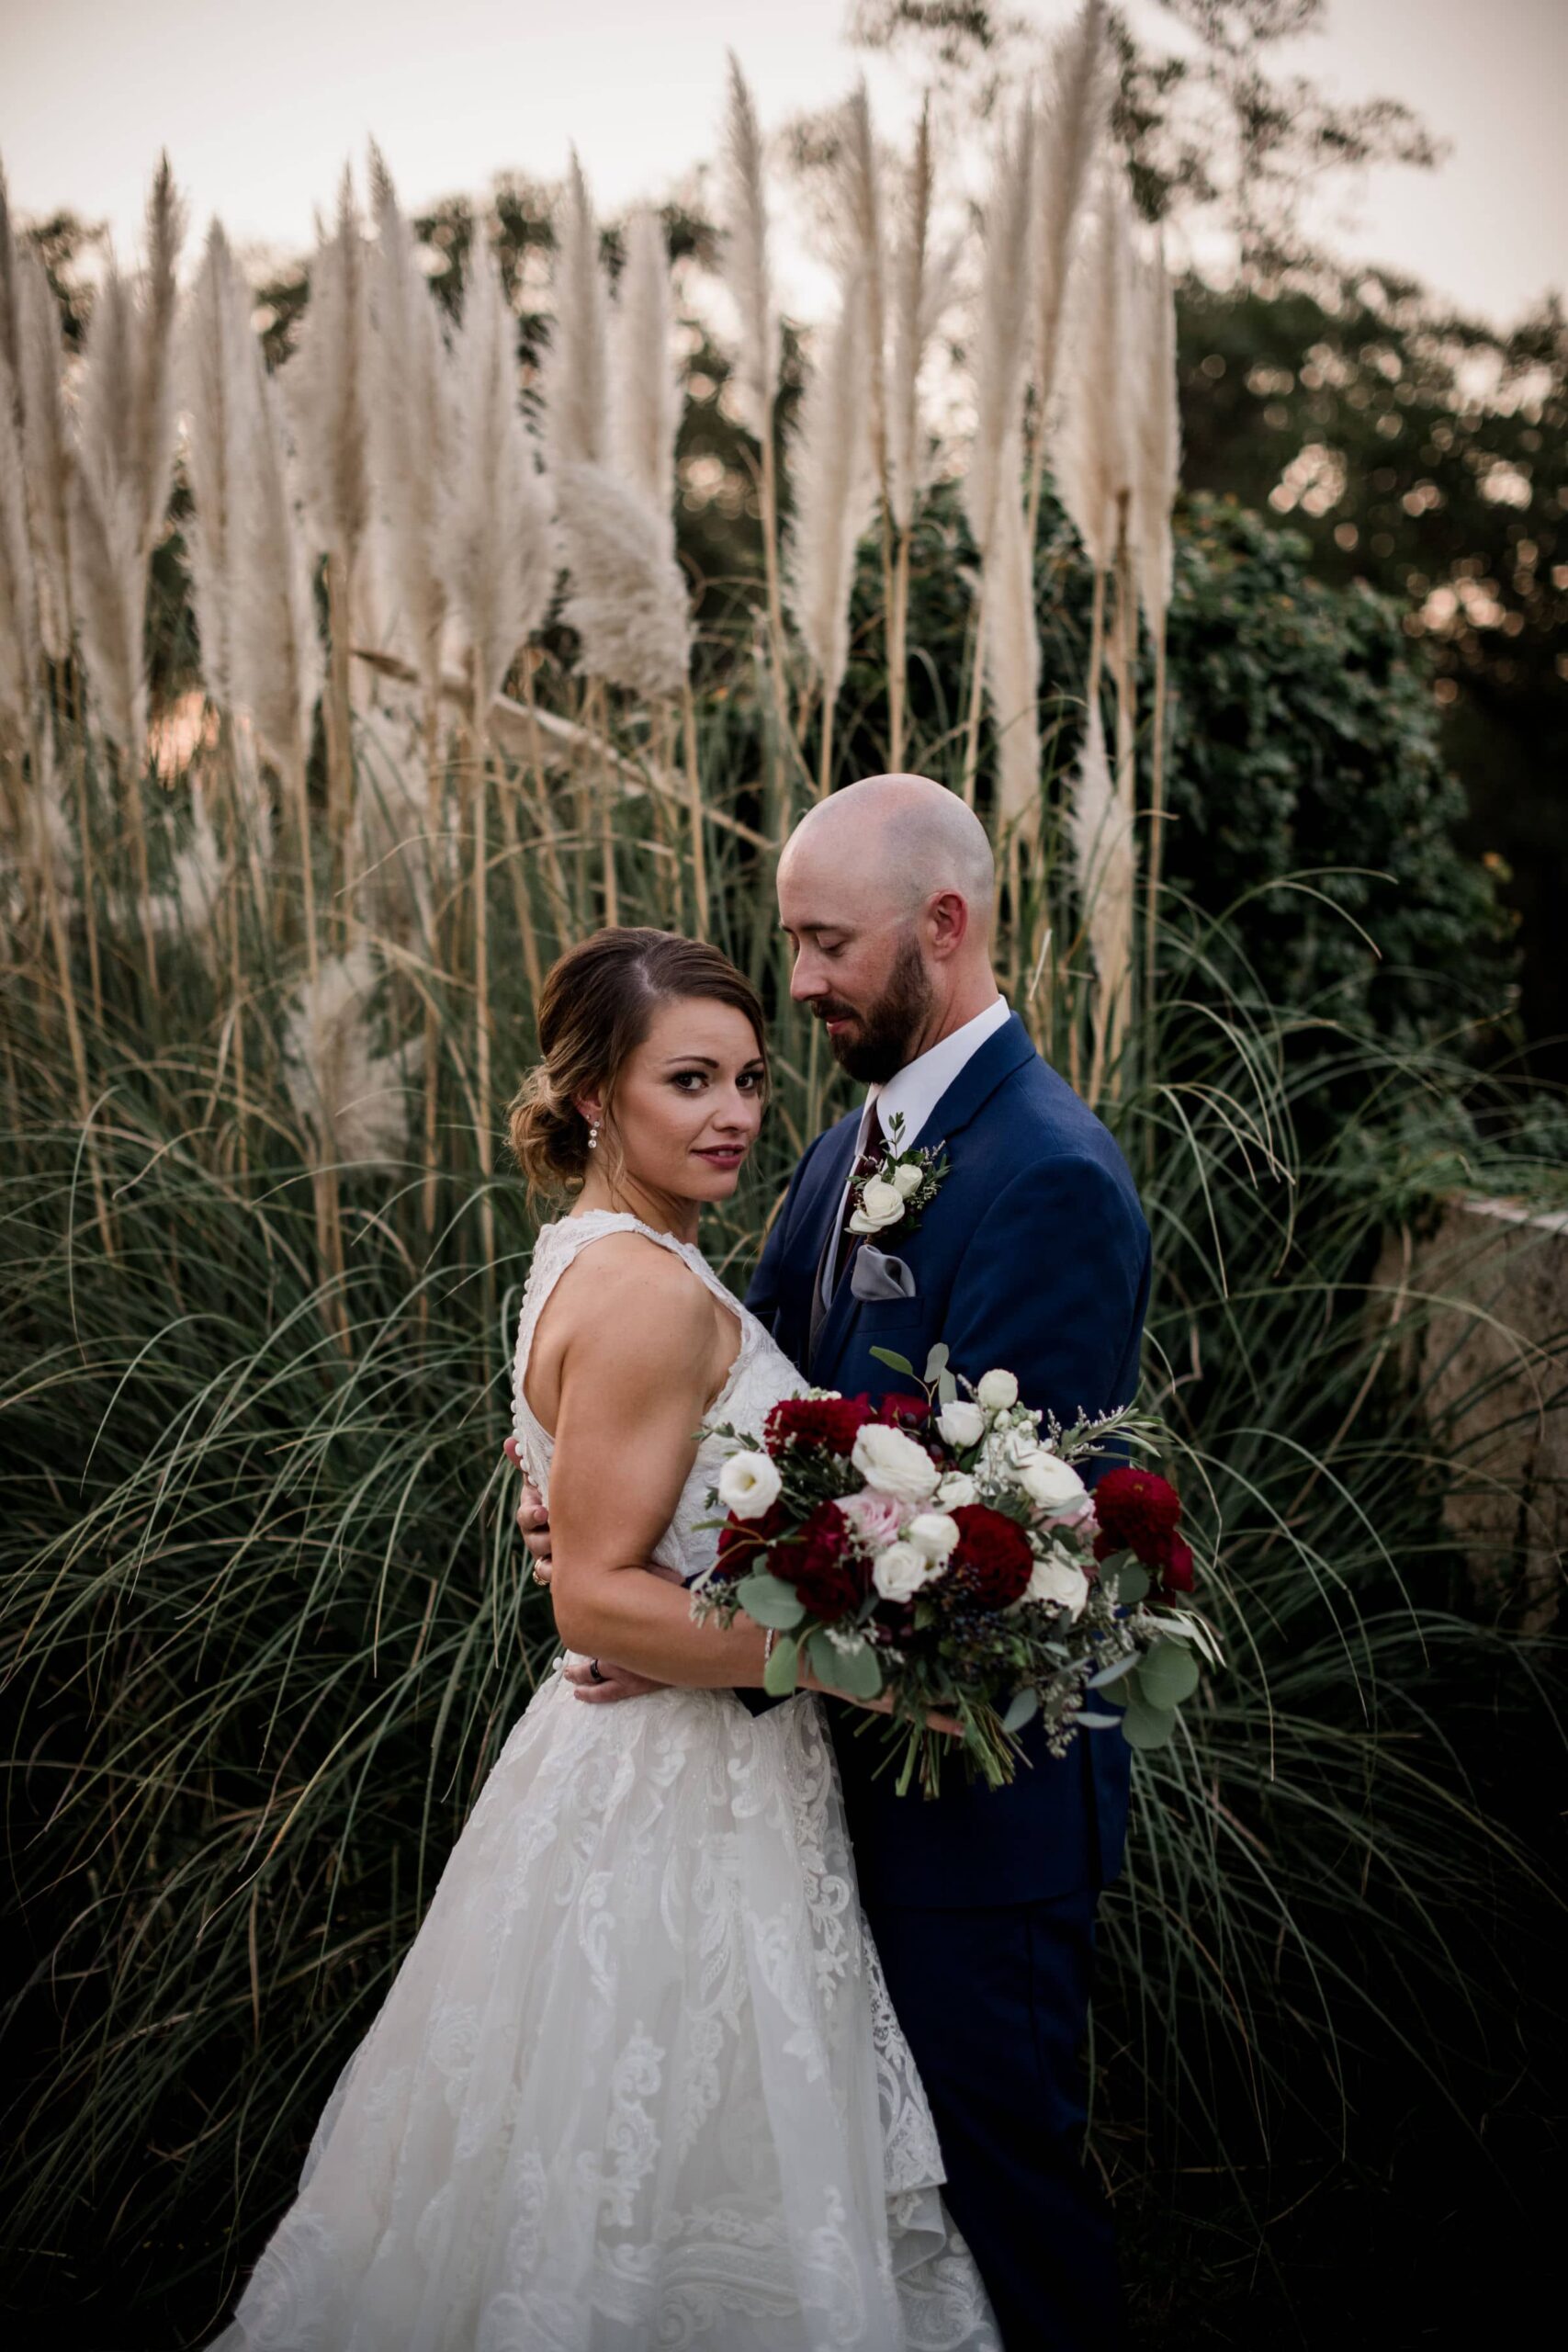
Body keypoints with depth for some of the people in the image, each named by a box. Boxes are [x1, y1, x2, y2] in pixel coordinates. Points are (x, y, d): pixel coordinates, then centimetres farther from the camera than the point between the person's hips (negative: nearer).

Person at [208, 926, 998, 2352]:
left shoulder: (590, 1255, 9)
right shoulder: (651, 1291, -22)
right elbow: (599, 1599, -23)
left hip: (641, 1775, 10)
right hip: (679, 1805, -10)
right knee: (675, 2222, 6)